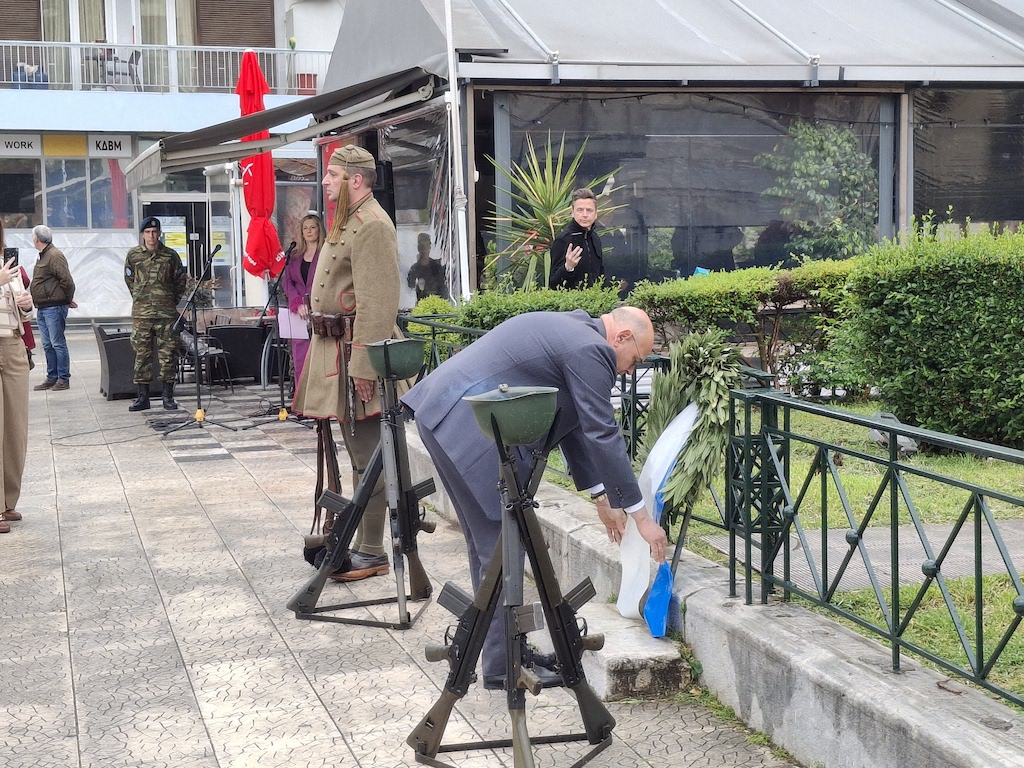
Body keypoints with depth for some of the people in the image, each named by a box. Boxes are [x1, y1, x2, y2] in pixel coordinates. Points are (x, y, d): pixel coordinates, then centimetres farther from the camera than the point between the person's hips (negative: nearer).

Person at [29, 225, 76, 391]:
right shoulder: (43, 256, 17)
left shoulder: (54, 256, -13)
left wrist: (68, 300, -9)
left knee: (58, 344, -5)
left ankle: (63, 378, 0)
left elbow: (67, 280, -20)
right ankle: (52, 378, 18)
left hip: (54, 308, -10)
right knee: (47, 345, 12)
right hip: (42, 309, 10)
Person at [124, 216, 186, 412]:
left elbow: (180, 281, 13)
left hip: (166, 314, -1)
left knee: (168, 355, 0)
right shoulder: (133, 255, 5)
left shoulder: (171, 255, 3)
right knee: (141, 355, 2)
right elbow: (129, 281, 17)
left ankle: (168, 397, 6)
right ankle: (143, 397, 8)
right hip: (141, 314, 1)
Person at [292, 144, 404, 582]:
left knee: (367, 457, -5)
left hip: (357, 354, -11)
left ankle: (371, 553, 1)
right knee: (359, 455, 16)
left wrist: (362, 364, -25)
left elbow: (378, 303, -22)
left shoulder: (372, 225, -15)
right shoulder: (348, 221, 19)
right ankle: (361, 541, 25)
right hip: (337, 349, 11)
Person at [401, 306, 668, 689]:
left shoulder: (570, 329, 20)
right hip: (467, 428, -11)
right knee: (502, 546, -3)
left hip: (439, 413, 11)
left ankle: (497, 643, 27)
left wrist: (601, 495, 28)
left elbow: (573, 423, 26)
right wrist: (641, 515, -5)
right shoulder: (590, 350, -11)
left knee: (486, 539, 18)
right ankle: (503, 667, 5)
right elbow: (603, 437, -12)